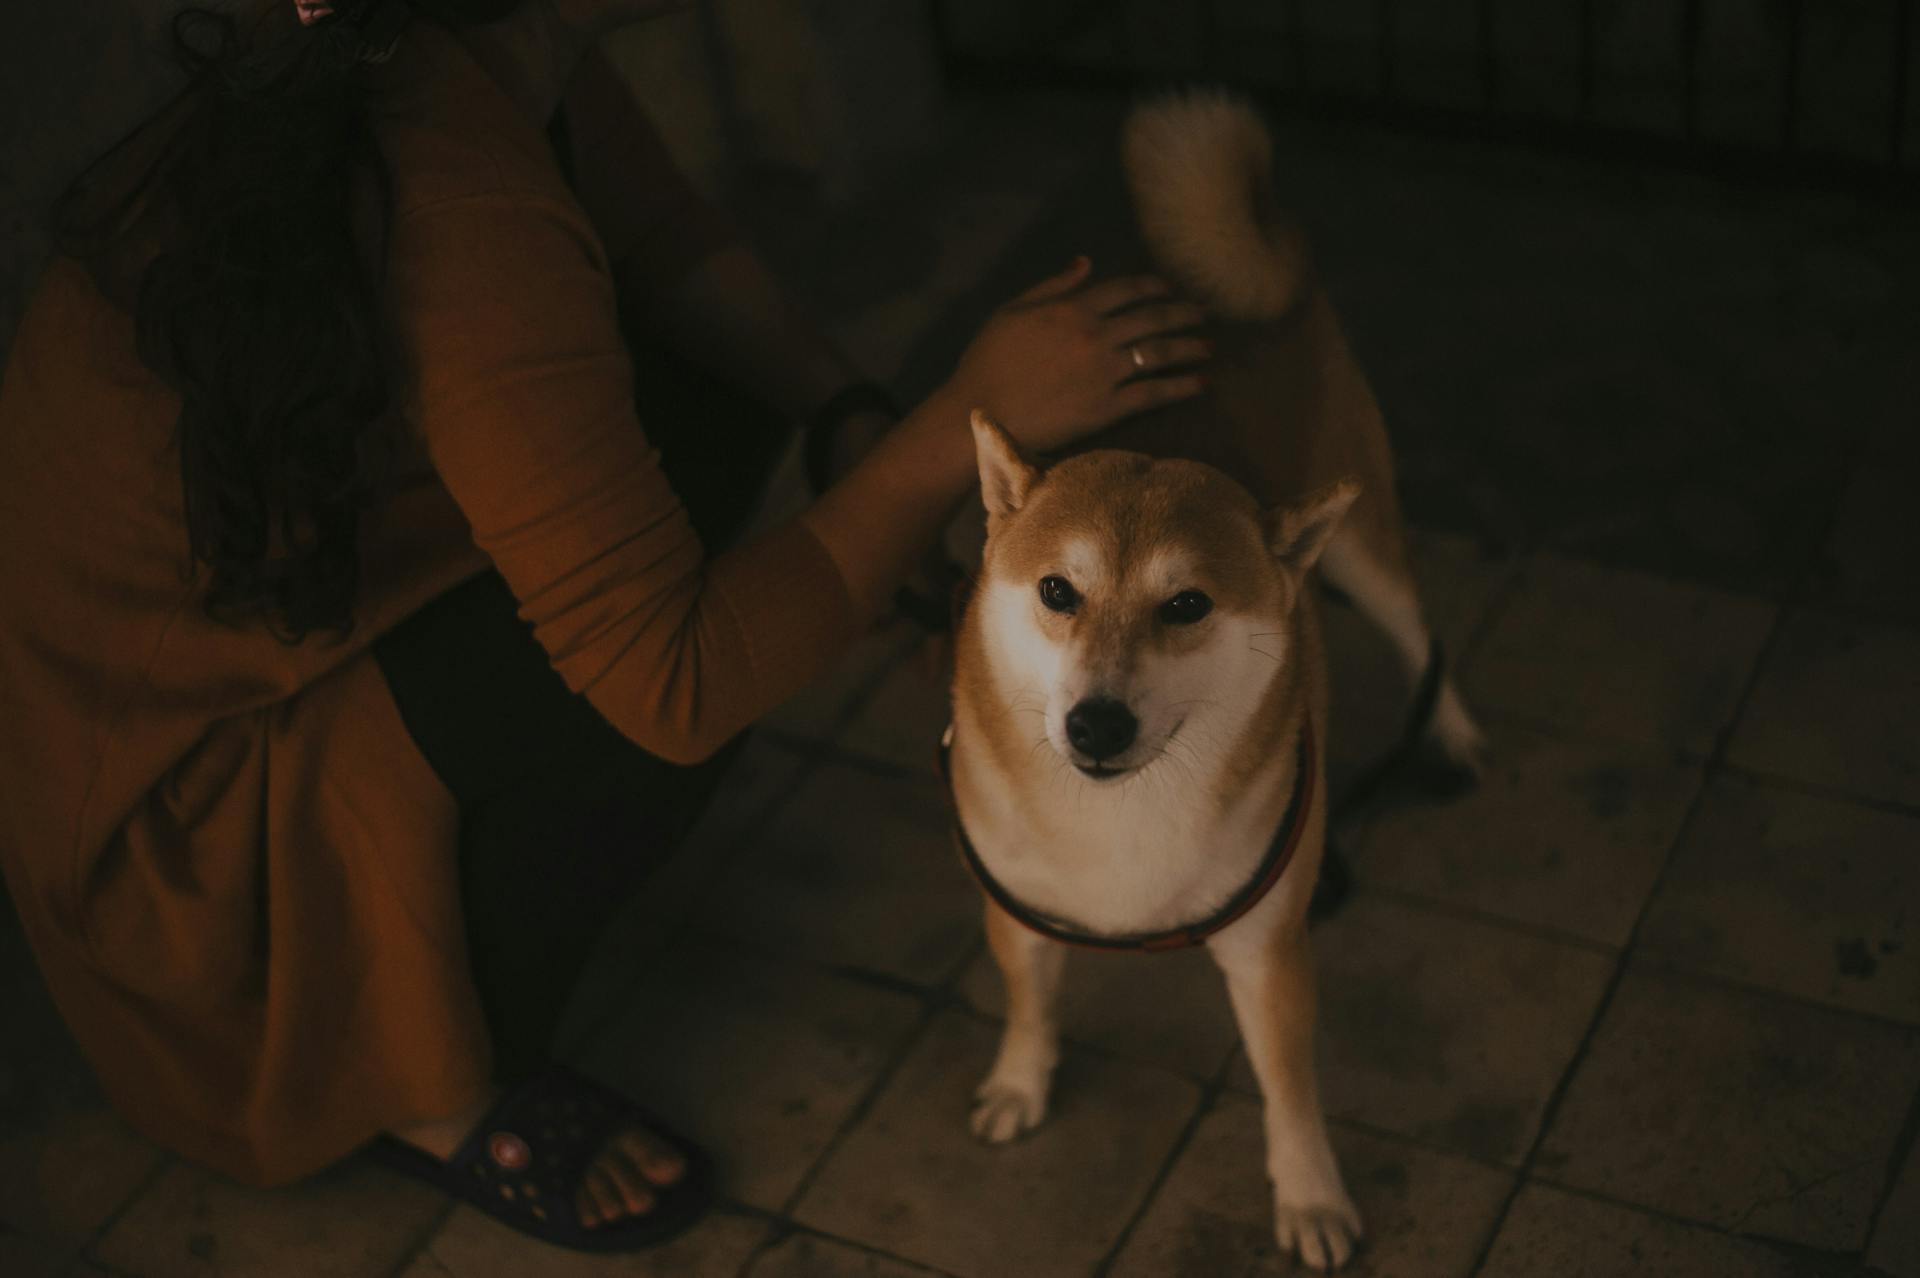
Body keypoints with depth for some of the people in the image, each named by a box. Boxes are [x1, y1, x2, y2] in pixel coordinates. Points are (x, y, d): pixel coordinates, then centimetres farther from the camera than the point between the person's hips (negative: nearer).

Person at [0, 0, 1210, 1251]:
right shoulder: (472, 231, -36)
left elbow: (675, 246, 7)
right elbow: (679, 681, -32)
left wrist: (857, 417, -10)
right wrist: (966, 424, -28)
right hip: (174, 786, -8)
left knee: (721, 387, 4)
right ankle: (431, 1089, -1)